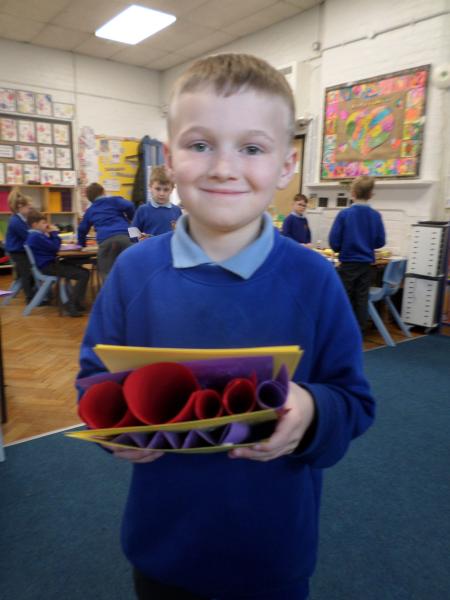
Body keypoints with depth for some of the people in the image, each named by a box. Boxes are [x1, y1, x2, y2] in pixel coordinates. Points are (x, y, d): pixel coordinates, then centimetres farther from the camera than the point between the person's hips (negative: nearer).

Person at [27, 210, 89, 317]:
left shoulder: (35, 235, 18)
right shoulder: (36, 236, -16)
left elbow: (51, 245, 20)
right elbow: (55, 247, -16)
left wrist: (51, 234, 7)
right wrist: (54, 232, -3)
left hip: (49, 264, 11)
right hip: (47, 267, -11)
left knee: (81, 270, 19)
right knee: (84, 274, -21)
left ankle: (77, 302, 16)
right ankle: (70, 305, -20)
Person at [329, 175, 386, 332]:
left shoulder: (344, 214, -13)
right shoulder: (376, 215, -3)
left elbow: (334, 240, -11)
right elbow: (380, 242, 2)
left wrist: (340, 249, 9)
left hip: (348, 262, -3)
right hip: (366, 263, 3)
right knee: (362, 298, 10)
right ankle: (360, 330, 16)